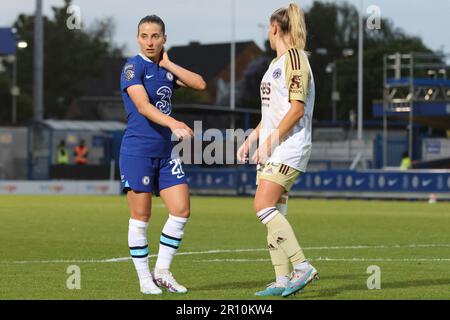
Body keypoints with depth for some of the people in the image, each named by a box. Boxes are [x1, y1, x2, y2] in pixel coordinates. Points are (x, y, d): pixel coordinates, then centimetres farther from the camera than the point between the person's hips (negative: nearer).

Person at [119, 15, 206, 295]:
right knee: (141, 216, -2)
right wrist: (173, 123, -37)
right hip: (137, 151, -6)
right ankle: (145, 279, 8)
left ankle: (162, 272, 12)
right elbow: (143, 106, -23)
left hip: (165, 152, 7)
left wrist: (167, 63, -3)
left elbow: (200, 84, 1)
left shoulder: (166, 68, 12)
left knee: (182, 211, 0)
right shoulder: (134, 67, -9)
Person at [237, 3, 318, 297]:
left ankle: (303, 267, -17)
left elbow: (297, 108, -18)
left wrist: (271, 141, -19)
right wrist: (252, 139, 20)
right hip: (272, 148, 10)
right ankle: (282, 280, 6)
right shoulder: (278, 62, 19)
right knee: (273, 212, 5)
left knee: (264, 206, -18)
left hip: (289, 147, -10)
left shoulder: (294, 58, -11)